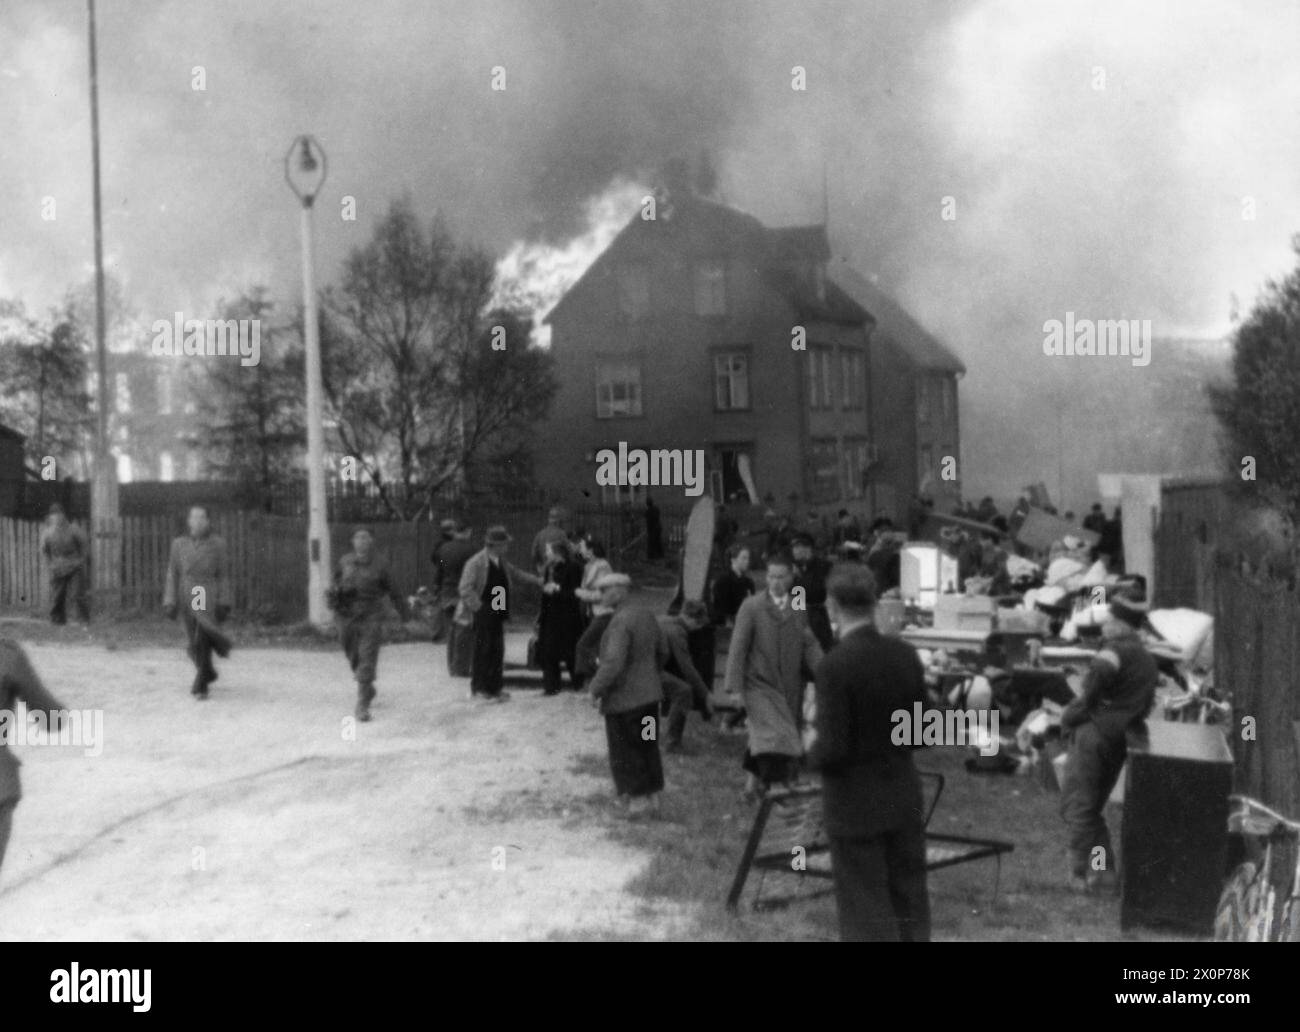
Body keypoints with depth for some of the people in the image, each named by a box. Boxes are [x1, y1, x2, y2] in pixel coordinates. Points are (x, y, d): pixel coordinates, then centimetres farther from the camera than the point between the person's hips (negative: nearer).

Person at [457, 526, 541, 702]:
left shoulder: (501, 562, 11)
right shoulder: (475, 563, -13)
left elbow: (515, 572, 28)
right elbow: (466, 589, -16)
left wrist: (537, 580, 25)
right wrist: (479, 607, -18)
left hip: (497, 615, 8)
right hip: (483, 615, -8)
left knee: (497, 651, 9)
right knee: (482, 651, -4)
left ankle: (494, 688, 17)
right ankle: (479, 689, 4)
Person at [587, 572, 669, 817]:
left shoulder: (620, 623, -22)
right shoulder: (646, 616, 4)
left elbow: (613, 662, -28)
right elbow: (662, 652, 13)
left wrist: (596, 689, -16)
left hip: (624, 699, -8)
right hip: (649, 694, 8)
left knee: (625, 752, 6)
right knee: (648, 748, 17)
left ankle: (638, 798, 11)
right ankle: (652, 797, 24)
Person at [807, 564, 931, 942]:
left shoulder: (835, 665, -20)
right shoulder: (905, 655, -2)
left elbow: (833, 749, -20)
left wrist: (812, 752, 0)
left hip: (856, 806, -5)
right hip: (904, 797, 5)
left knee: (867, 914, 5)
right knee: (910, 904, 16)